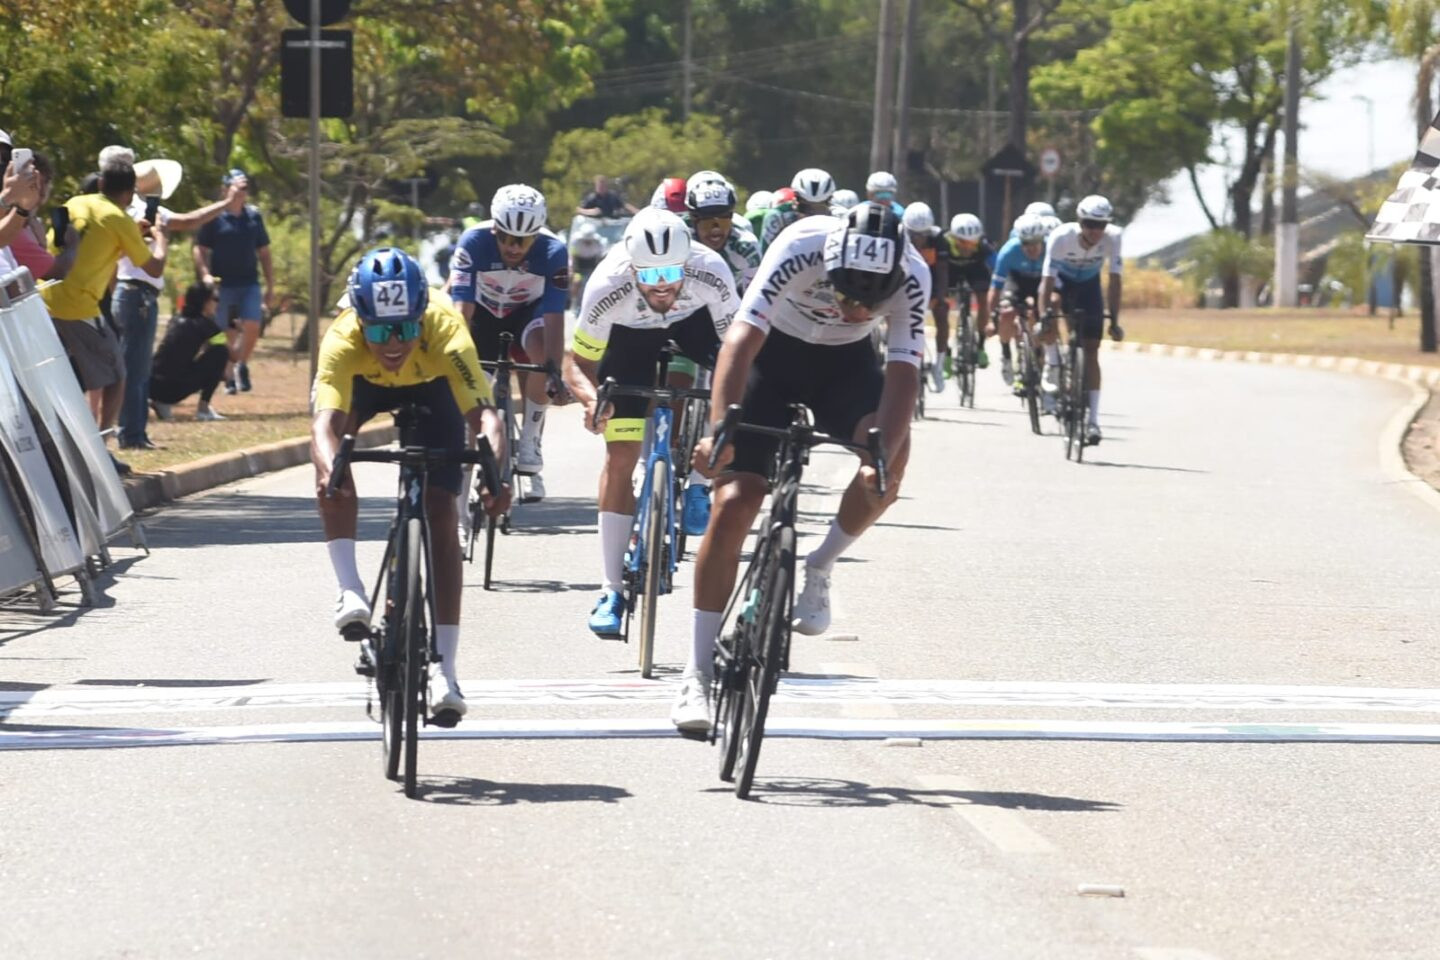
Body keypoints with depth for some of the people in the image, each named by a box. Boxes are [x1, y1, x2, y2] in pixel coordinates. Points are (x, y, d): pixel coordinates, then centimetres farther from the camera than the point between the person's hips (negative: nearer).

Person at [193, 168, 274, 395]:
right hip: (222, 284, -3)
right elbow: (200, 249, -4)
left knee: (252, 327, -12)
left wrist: (270, 286, 12)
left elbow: (263, 252, 14)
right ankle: (228, 376, 16)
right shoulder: (215, 217, -4)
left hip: (249, 283, 3)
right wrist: (205, 274, -20)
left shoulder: (253, 215, 9)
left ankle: (242, 366, 12)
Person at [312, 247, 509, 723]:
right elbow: (326, 421, -52)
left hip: (431, 385, -1)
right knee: (332, 457, -31)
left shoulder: (446, 332, -42)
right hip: (363, 381, 1)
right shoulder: (342, 340, -41)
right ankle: (350, 589, -22)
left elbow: (483, 413, -51)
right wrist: (328, 466, -74)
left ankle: (444, 672, -10)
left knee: (440, 510, -11)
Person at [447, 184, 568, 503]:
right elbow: (461, 309, -33)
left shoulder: (553, 252, -30)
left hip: (529, 310, -1)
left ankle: (529, 444, -18)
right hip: (484, 311, 1)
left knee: (541, 353, -32)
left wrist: (554, 370, -45)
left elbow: (554, 318, -33)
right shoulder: (474, 243, -31)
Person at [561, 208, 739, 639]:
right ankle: (612, 591, -4)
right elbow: (577, 362, -23)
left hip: (693, 325, 2)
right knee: (620, 456, -10)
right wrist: (592, 399, -43)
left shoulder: (711, 275, -36)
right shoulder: (608, 290, -37)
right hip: (629, 336, -2)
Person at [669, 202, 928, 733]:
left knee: (891, 452, -29)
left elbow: (902, 375, -32)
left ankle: (818, 569, -2)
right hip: (774, 351, -2)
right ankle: (697, 676, -5)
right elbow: (742, 339, -40)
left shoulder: (911, 278, -29)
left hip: (846, 362, 2)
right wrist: (719, 431, -52)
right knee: (734, 502, -12)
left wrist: (880, 463, -47)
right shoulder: (801, 249, -35)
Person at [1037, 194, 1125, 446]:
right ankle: (1052, 364, 2)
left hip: (1089, 284, 0)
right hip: (1062, 280, 0)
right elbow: (1048, 280, -35)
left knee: (1091, 351, -6)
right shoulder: (1061, 238, -35)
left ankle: (1093, 420, -5)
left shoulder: (1112, 238, -30)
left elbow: (1114, 280, -27)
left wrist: (1114, 321, -30)